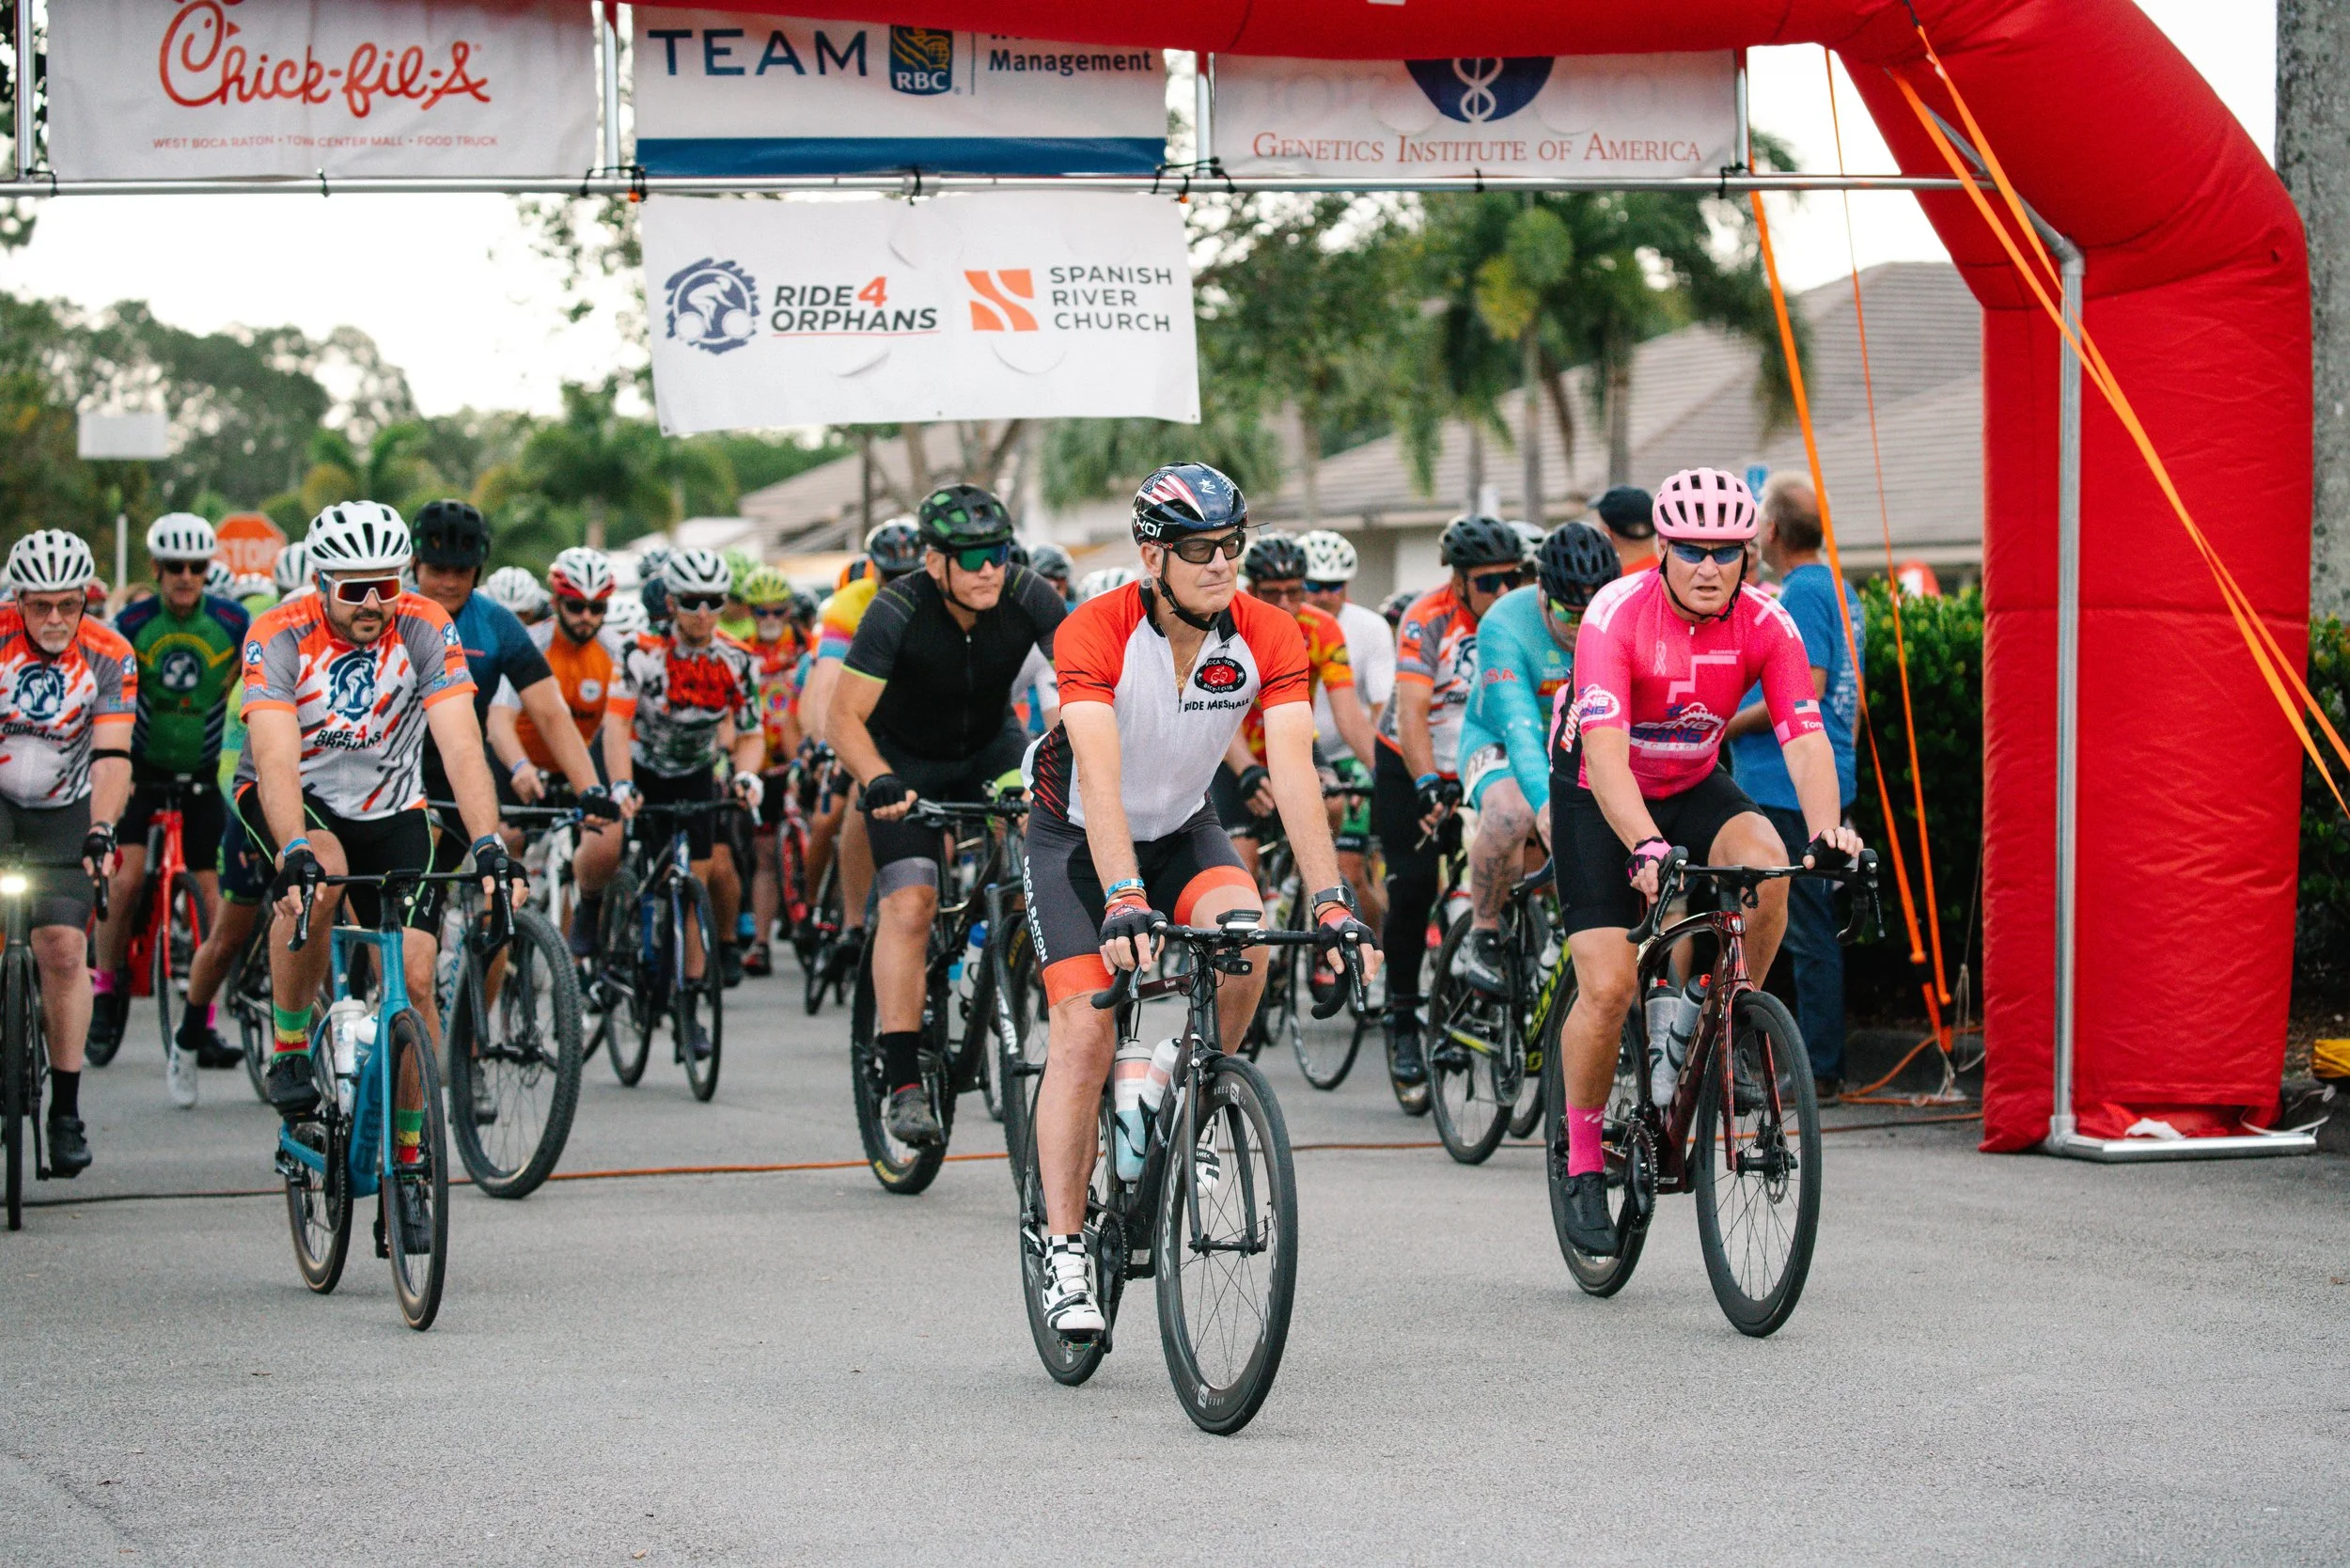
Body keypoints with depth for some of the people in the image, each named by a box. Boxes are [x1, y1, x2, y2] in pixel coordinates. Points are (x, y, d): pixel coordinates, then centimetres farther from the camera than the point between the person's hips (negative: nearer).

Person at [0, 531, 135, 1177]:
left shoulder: (109, 657, -14)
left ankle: (66, 1110, -4)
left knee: (63, 947, -12)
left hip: (63, 811, 1)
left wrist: (100, 830, -37)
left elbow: (112, 756, -21)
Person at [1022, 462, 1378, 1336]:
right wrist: (1124, 901, -53)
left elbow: (1294, 772, -27)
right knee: (1085, 1035, -14)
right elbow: (1100, 778, -39)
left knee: (1245, 939, -28)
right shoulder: (1095, 634, -28)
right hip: (1078, 838, -3)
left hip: (1184, 830, 3)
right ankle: (1063, 1252, -6)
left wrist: (1331, 901, -39)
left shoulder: (1268, 638, -19)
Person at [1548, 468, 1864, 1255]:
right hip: (1599, 797, -3)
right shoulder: (1617, 614, -27)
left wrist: (1827, 830, -44)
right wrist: (1647, 848, -52)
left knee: (1765, 864, -30)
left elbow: (1805, 738, -24)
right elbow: (1605, 752, -37)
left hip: (1694, 787, 3)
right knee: (1609, 986, -15)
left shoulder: (1765, 624, -17)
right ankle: (1583, 1165, 4)